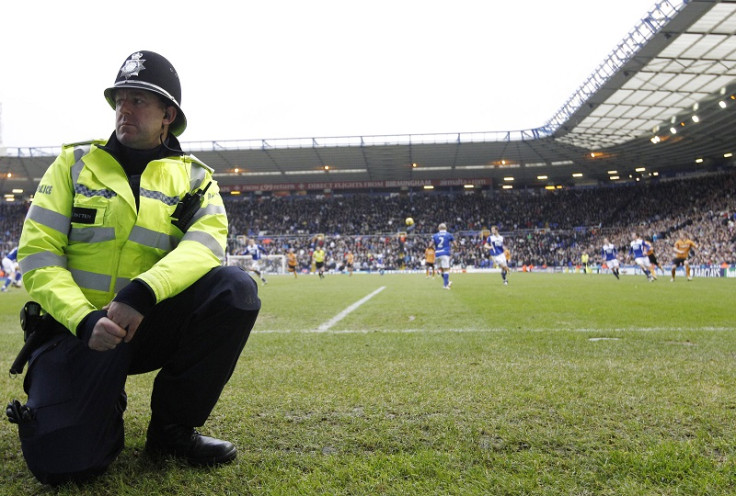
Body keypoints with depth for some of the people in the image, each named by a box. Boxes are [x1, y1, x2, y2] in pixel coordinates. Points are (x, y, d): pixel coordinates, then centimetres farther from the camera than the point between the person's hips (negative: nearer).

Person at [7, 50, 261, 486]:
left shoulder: (194, 178, 5)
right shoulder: (75, 163, 6)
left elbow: (207, 243, -16)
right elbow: (37, 254, -3)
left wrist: (143, 291, -34)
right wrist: (84, 320, -20)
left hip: (151, 324, 1)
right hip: (78, 327, -1)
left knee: (236, 289, -28)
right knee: (62, 461, -23)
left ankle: (172, 426, -8)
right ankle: (105, 406, 17)